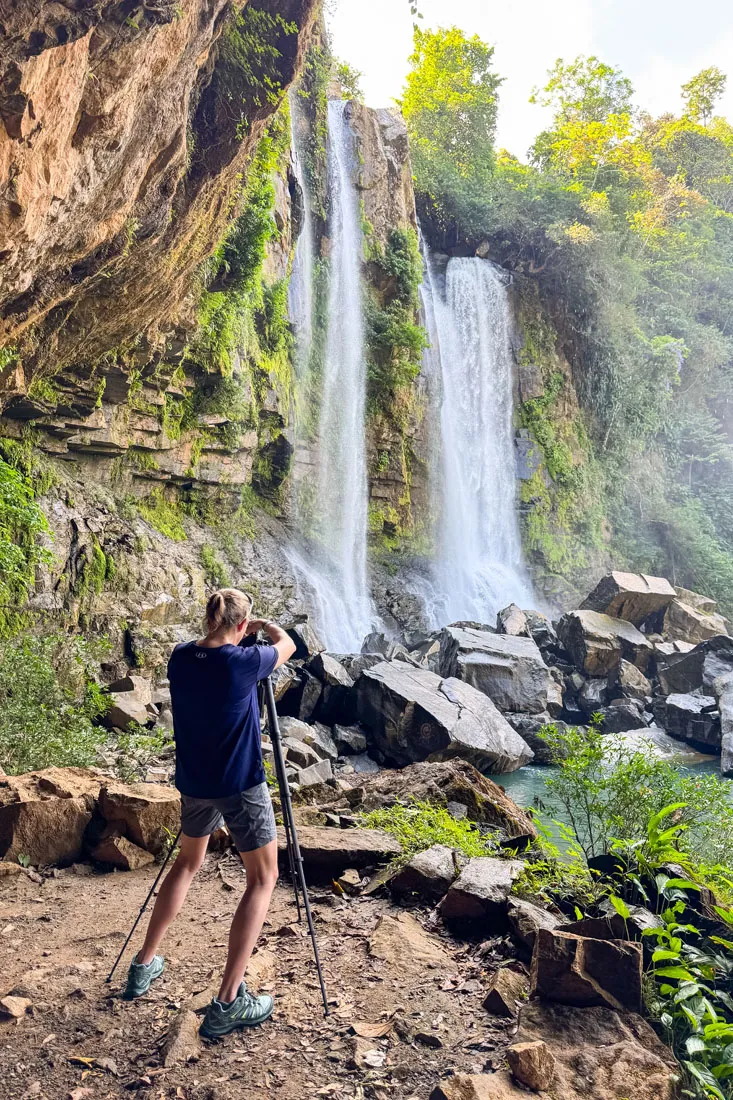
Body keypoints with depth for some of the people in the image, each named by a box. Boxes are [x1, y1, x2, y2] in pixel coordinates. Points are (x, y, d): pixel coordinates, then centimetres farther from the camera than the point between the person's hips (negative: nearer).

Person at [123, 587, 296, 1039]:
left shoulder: (180, 658, -7)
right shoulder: (243, 662, -21)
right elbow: (287, 645, 0)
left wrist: (239, 637, 22)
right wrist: (265, 625, 18)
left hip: (195, 784, 6)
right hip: (242, 786, -6)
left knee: (188, 862, 28)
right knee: (263, 878, 7)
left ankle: (144, 965, 33)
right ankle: (228, 1002, 3)